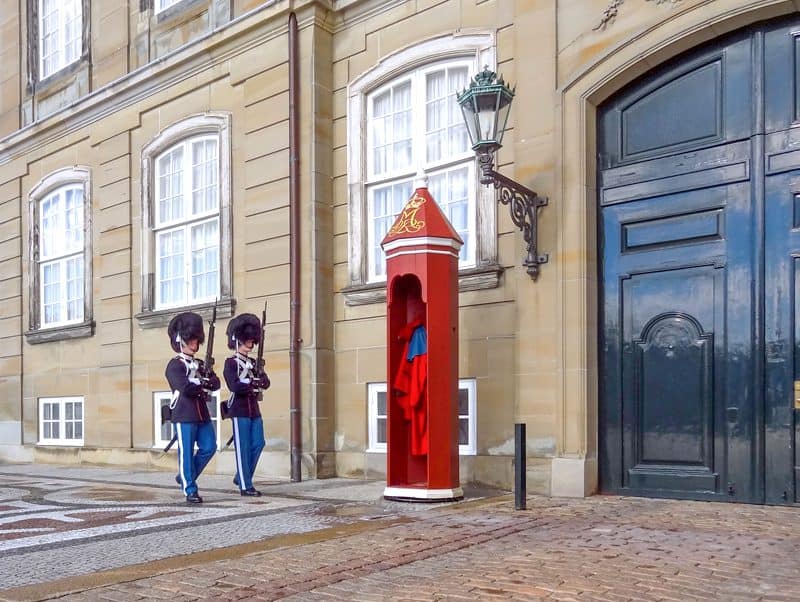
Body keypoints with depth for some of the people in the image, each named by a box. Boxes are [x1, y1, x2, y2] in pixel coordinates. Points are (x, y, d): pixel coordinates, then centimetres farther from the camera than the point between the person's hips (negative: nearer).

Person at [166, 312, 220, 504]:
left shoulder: (200, 364, 16)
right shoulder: (174, 365, -6)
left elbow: (216, 383, 4)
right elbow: (185, 388, -20)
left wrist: (197, 383, -13)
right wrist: (203, 382, -6)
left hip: (202, 414, 7)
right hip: (184, 415, -7)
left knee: (209, 447, 6)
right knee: (186, 452, -1)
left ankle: (185, 477, 23)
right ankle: (190, 490, 7)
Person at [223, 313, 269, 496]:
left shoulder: (253, 362, 15)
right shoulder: (231, 363, -6)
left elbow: (266, 383, 4)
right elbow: (234, 386, -19)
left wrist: (260, 374, -15)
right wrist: (253, 382, -15)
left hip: (254, 409, 7)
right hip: (240, 410, -7)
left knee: (258, 443, 5)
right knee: (243, 447, -3)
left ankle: (241, 477, 20)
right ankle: (245, 486, 3)